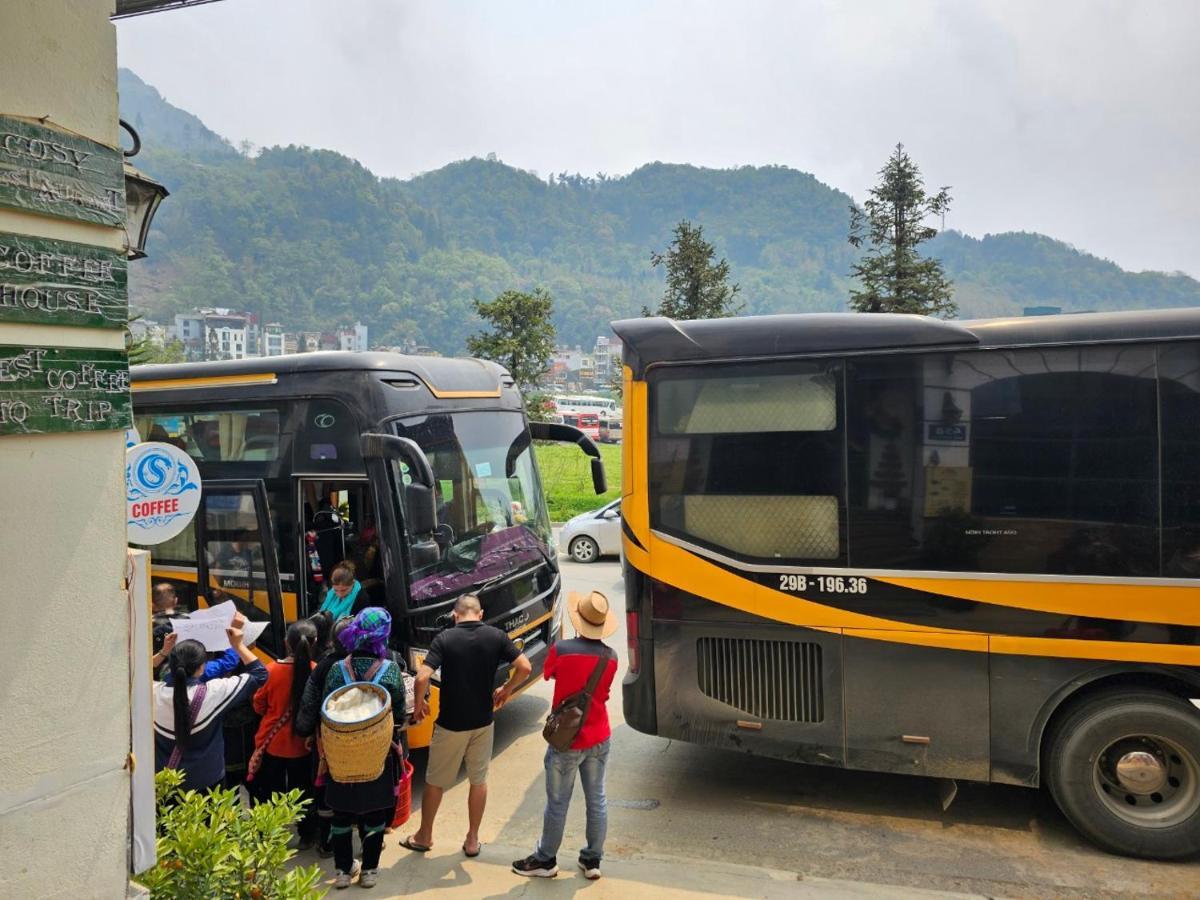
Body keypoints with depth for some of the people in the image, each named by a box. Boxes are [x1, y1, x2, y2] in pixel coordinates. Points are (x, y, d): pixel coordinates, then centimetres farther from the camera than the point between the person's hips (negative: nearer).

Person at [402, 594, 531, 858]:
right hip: (482, 722, 2)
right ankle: (472, 840, 26)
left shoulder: (445, 638, -13)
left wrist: (419, 704, -4)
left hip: (450, 723, -2)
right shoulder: (496, 636, -7)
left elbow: (422, 677, -22)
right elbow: (525, 668, -10)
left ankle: (424, 836, 32)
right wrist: (506, 690, 7)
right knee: (478, 780, 18)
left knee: (435, 781, 17)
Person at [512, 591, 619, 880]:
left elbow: (548, 673, 2)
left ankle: (546, 860, 26)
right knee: (596, 800, 16)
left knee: (557, 803, 10)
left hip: (566, 740, -4)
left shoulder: (561, 650, -20)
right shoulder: (610, 657, -6)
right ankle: (592, 860, 27)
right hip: (599, 739, 4)